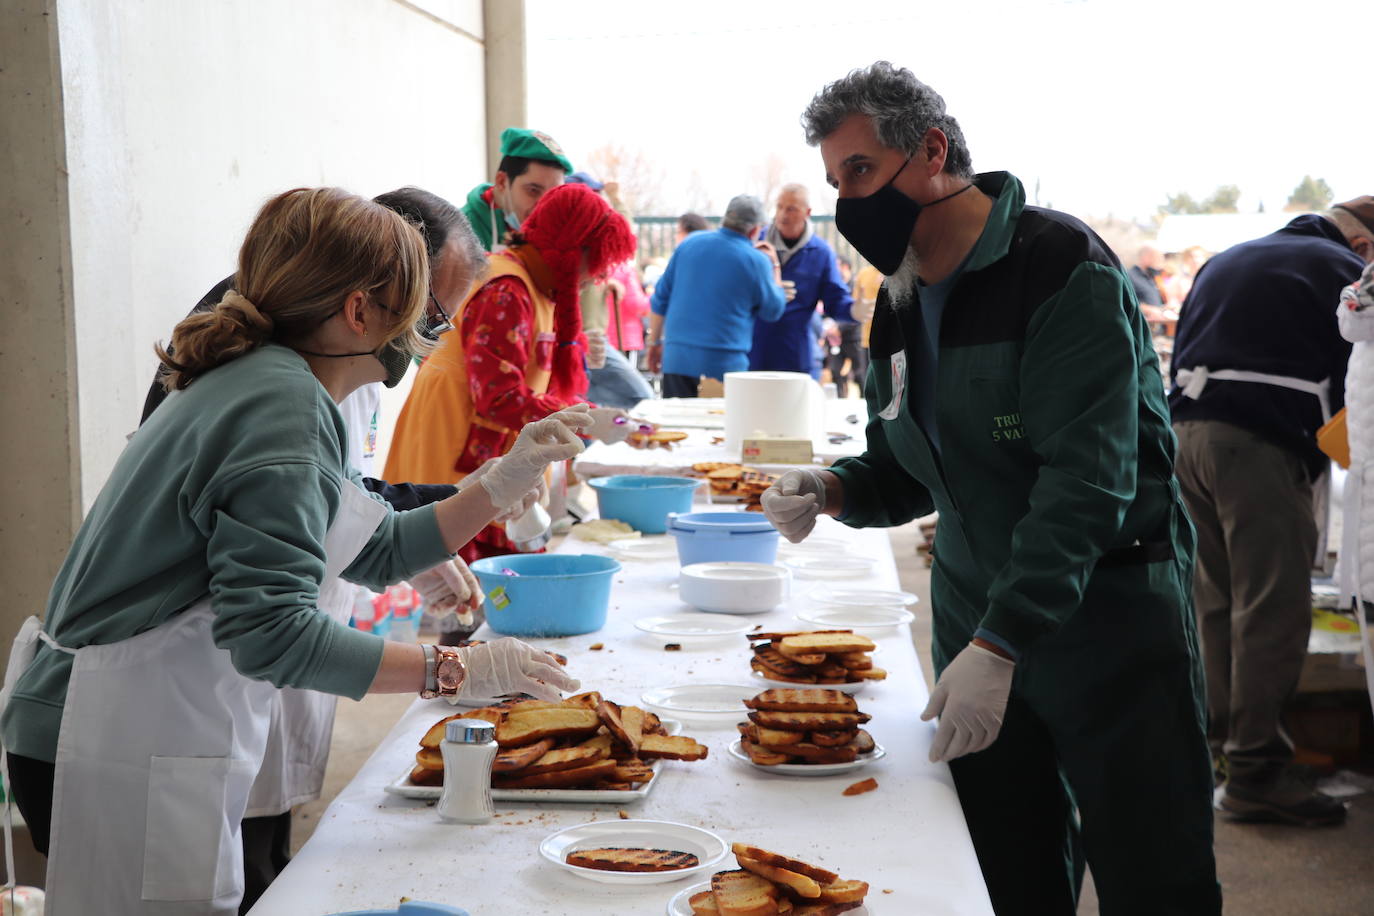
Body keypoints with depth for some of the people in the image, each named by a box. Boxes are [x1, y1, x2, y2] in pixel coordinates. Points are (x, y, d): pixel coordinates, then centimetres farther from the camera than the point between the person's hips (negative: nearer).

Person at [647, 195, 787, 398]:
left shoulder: (691, 243, 7)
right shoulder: (756, 261, -4)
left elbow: (660, 299, 11)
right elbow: (773, 311, 9)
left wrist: (654, 342, 20)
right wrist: (775, 267, 20)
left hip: (676, 359, 4)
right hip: (725, 365, -3)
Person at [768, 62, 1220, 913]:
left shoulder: (1062, 267, -17)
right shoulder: (901, 302, 8)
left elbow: (1088, 480, -24)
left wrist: (999, 644, -30)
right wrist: (833, 489, -6)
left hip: (1109, 615, -6)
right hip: (979, 626, 7)